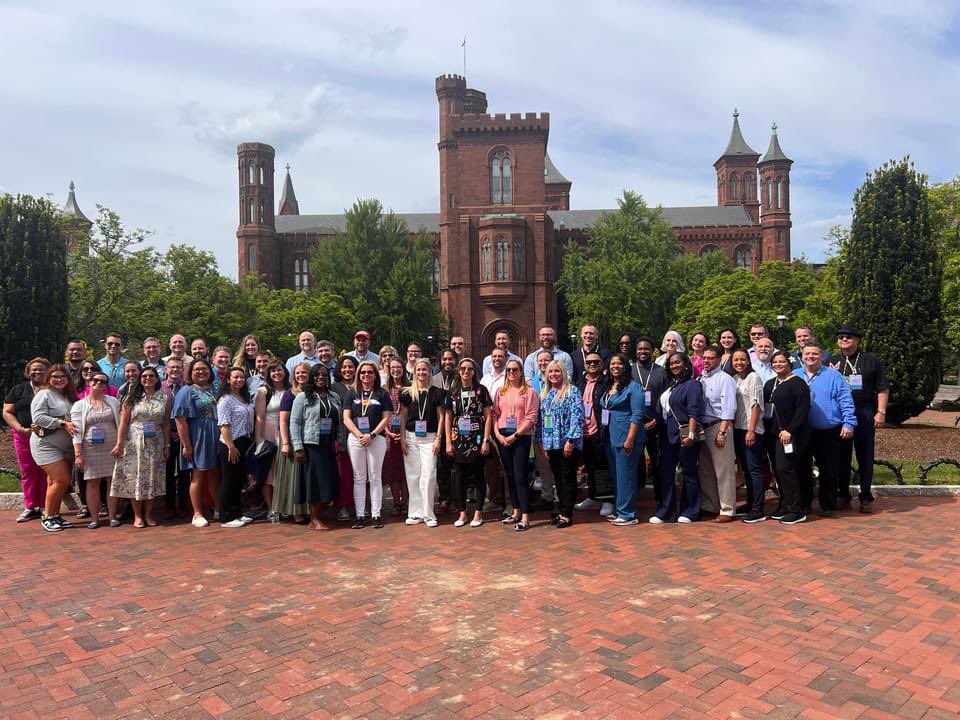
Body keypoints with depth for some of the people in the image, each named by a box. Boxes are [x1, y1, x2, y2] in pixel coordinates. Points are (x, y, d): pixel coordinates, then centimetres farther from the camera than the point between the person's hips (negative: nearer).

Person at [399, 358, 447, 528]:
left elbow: (440, 416, 2)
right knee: (412, 475, 5)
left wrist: (438, 439, -4)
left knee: (428, 475, -6)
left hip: (429, 437, -2)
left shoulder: (436, 392, 1)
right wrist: (402, 438, 1)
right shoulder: (407, 393, 5)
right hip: (411, 437, 2)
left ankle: (428, 514, 3)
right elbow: (403, 416, 8)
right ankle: (415, 513, 13)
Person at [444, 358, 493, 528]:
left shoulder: (481, 390, 0)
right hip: (459, 440, 2)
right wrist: (448, 442, 1)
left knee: (478, 476, 3)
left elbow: (488, 416, -2)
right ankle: (462, 513, 16)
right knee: (460, 476, 7)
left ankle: (478, 513, 12)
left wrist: (486, 440, -9)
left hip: (477, 440, -2)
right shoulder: (453, 392, 6)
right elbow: (447, 418, 8)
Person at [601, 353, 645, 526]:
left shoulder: (633, 387, -9)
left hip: (625, 438, -8)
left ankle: (628, 514, 3)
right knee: (616, 476, 14)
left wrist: (630, 439, -21)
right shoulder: (608, 387, 14)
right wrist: (604, 435, 14)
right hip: (610, 438, 8)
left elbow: (637, 415, -15)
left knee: (625, 476, -5)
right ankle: (620, 511, 24)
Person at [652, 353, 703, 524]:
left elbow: (693, 412, -15)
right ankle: (665, 512, 12)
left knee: (689, 473, 3)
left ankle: (689, 512, 13)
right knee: (665, 473, 6)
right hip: (668, 436, 8)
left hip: (685, 435, -7)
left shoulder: (692, 384, -5)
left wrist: (691, 435, -22)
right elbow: (661, 412, 21)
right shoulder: (669, 386, 18)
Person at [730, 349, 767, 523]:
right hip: (737, 429, 6)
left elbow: (756, 405, -11)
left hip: (751, 430, -6)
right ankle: (750, 504, 22)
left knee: (754, 469, -5)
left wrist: (751, 430, -16)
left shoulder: (754, 378, -7)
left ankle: (758, 510, -2)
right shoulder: (733, 379, 11)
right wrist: (731, 427, 6)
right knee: (745, 469, 13)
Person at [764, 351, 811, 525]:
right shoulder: (770, 384, 16)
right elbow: (765, 406, 21)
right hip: (774, 433, 7)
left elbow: (803, 409, -15)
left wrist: (789, 430, -20)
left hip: (791, 434, -7)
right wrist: (769, 430, 10)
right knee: (779, 470, 8)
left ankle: (797, 510, -3)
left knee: (785, 468, -11)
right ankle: (785, 506, 18)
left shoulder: (797, 383, -7)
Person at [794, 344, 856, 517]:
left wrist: (848, 423, -12)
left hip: (828, 432, -3)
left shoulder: (833, 376, 0)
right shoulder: (794, 376, 10)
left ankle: (827, 505, 16)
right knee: (803, 469, 10)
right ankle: (804, 503, 21)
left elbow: (846, 401, -5)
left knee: (828, 470, 4)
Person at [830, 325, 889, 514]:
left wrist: (881, 412, -6)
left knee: (865, 456, 3)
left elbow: (882, 389, 2)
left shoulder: (871, 361, 5)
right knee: (842, 456, 7)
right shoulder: (832, 363, 12)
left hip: (865, 413, -2)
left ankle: (866, 498, 12)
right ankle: (843, 496, 16)